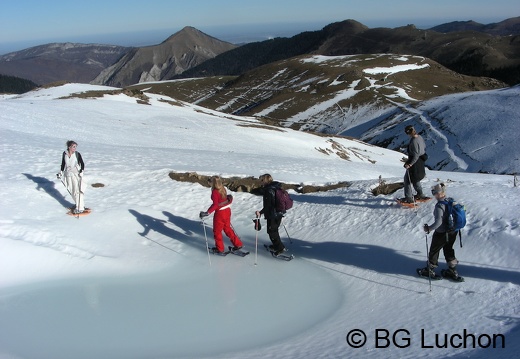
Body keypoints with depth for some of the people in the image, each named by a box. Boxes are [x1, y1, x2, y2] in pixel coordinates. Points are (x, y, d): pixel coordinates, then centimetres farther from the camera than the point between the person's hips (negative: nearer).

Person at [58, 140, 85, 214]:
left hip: (76, 174, -4)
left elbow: (82, 163, -4)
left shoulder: (77, 154, -9)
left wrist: (81, 170, -18)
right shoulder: (64, 154, 1)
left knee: (77, 191, -8)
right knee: (71, 191, 9)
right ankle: (77, 204, 25)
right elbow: (63, 163, 12)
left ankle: (80, 208, -5)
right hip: (68, 174, 4)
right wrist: (61, 172, 8)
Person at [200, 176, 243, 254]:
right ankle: (238, 244, 23)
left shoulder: (215, 192, -20)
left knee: (217, 231, 11)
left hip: (220, 213, -8)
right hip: (227, 210, 8)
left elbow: (215, 205, -28)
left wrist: (207, 213, -28)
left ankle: (219, 248, 21)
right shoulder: (223, 189, 3)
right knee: (227, 228, 22)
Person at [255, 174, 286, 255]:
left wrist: (261, 212, -27)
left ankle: (280, 248, 5)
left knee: (272, 232, 3)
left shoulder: (269, 190, -22)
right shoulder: (277, 188, 7)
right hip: (278, 214, 9)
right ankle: (276, 245, 37)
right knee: (274, 230, 24)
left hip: (272, 215, -9)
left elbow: (268, 205, -27)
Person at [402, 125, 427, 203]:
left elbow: (416, 155, -29)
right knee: (415, 179, 26)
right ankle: (420, 194, 36)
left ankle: (409, 198, 8)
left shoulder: (414, 141, -27)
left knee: (408, 179, 3)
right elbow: (424, 148, 15)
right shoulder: (420, 137, 2)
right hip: (421, 161, 10)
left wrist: (410, 164, -31)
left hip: (415, 162, -10)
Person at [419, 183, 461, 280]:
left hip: (441, 233, -7)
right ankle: (453, 271, 31)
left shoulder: (439, 206, -25)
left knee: (434, 250, 12)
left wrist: (429, 229, -18)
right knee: (448, 249, 24)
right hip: (453, 232, 7)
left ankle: (430, 270, 26)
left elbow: (438, 222, -30)